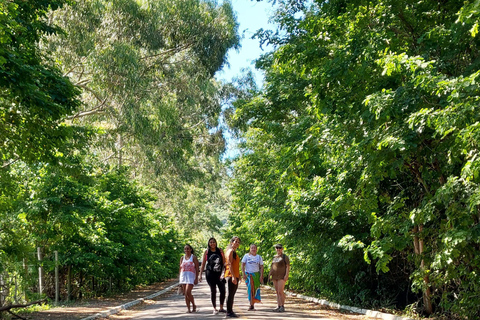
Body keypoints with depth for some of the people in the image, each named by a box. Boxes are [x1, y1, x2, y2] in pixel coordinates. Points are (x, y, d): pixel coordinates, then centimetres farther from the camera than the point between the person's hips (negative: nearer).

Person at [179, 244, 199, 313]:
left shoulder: (194, 257, 0)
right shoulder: (182, 258, 12)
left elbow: (197, 269, -2)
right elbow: (180, 268, 14)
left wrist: (196, 278, -9)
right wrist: (179, 279, 9)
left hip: (191, 277, -5)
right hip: (183, 276, 5)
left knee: (188, 292, -16)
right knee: (185, 294, 4)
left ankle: (194, 306, 4)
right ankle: (188, 309, 10)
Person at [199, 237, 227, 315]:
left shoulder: (220, 251, 7)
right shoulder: (206, 252, 5)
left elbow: (224, 262, 6)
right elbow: (203, 264, 8)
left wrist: (223, 272, -4)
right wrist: (200, 274, 3)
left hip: (219, 273, 1)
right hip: (210, 273, -1)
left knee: (223, 291, -4)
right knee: (213, 291, 2)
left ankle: (221, 308, 11)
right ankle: (214, 308, 11)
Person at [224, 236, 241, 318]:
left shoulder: (234, 252, 20)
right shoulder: (230, 251, -10)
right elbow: (229, 264, -18)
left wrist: (238, 276, 21)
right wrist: (233, 276, -23)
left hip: (235, 276, 10)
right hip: (231, 276, -10)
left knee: (232, 294, 12)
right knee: (230, 294, -8)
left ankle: (230, 311, 17)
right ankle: (228, 313, -6)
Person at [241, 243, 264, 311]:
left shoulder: (259, 257, 9)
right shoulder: (246, 256, 3)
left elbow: (261, 267, 8)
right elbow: (242, 265, -1)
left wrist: (261, 276, -1)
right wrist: (243, 274, -11)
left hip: (256, 274, 2)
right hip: (248, 274, -2)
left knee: (256, 289, -1)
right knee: (250, 289, -9)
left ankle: (253, 305, 7)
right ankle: (251, 305, -7)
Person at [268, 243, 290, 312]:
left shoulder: (285, 257, -2)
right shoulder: (274, 257, 17)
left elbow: (288, 266, -7)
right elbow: (272, 266, 22)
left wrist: (286, 275, -17)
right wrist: (270, 274, 10)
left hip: (282, 276, -7)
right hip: (275, 277, 7)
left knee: (280, 291, -13)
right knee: (277, 292, 5)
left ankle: (282, 307, -8)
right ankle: (278, 306, 8)